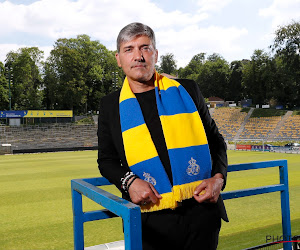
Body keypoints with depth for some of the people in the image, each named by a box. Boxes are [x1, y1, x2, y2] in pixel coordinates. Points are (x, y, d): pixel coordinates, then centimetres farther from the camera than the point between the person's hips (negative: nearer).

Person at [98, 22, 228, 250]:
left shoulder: (187, 90, 5)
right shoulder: (111, 105, 4)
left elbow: (215, 141, 11)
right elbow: (107, 160, 9)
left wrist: (219, 177, -6)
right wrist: (128, 182, -9)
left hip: (201, 211, 1)